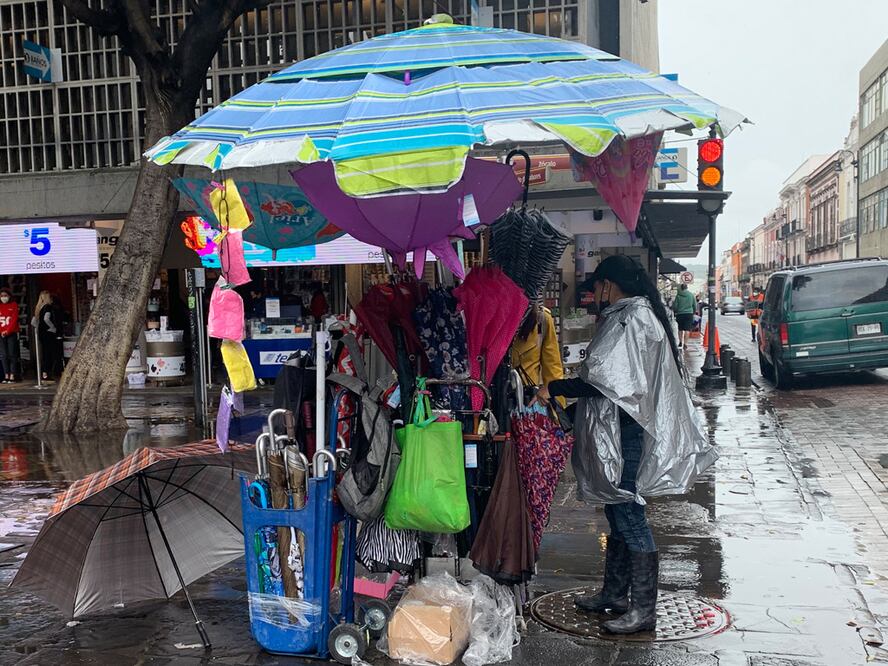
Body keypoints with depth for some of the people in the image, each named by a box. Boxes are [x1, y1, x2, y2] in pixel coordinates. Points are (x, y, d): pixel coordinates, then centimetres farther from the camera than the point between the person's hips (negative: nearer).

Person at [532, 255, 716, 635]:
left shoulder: (632, 319, -16)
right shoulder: (633, 315, 16)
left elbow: (605, 380, -23)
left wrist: (554, 388, -15)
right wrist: (573, 415, 20)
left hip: (630, 433, -10)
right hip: (619, 432, 10)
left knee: (629, 517, -4)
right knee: (617, 512, 17)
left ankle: (643, 610, 5)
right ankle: (615, 594, 29)